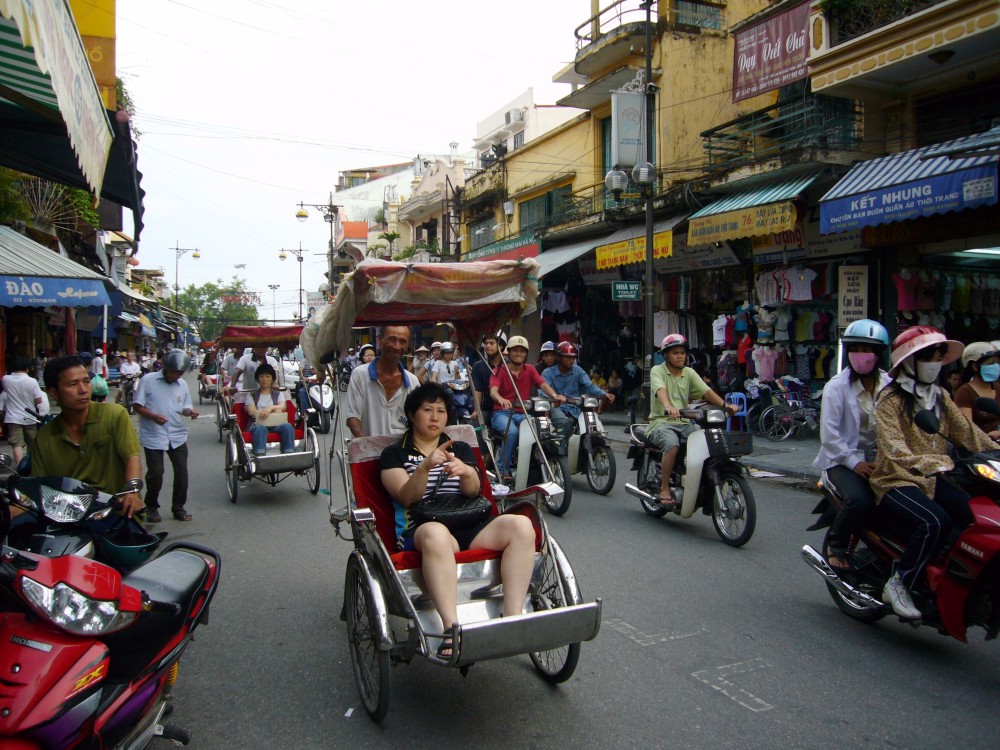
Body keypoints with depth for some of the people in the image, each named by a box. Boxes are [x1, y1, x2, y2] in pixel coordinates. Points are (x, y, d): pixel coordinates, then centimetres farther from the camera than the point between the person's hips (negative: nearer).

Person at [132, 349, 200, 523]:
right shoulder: (148, 380, -5)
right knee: (155, 474, -3)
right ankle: (152, 507, 19)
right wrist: (153, 416, -21)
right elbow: (137, 406, -4)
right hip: (153, 437, -4)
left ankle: (178, 507, 17)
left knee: (182, 472, 1)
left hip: (177, 436, 4)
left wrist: (191, 412, -9)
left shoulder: (182, 385, 8)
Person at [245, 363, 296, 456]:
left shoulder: (279, 394, 25)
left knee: (287, 426, -33)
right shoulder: (251, 396, 21)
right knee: (260, 429, -38)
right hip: (258, 424, -1)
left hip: (276, 425, 1)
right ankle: (260, 457, -58)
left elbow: (282, 407, 5)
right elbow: (252, 411, 2)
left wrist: (270, 408, -18)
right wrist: (274, 411, -4)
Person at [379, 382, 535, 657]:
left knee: (521, 525, -25)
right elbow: (407, 497, -5)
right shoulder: (394, 454, 13)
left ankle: (513, 618, -30)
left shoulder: (461, 449, 23)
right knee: (436, 534, -41)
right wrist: (425, 466, -23)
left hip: (469, 526, 4)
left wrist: (466, 472, -20)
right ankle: (451, 628, -45)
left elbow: (473, 491, 4)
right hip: (421, 531, -4)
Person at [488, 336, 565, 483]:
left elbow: (543, 385, -2)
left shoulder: (530, 370, 14)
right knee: (512, 432, -35)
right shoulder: (499, 371, 3)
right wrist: (501, 399, -40)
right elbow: (493, 391, -16)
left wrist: (554, 395, -25)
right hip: (501, 413, -3)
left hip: (522, 414, 3)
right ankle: (504, 470, -22)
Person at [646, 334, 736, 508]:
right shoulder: (657, 370, -2)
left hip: (684, 423, 5)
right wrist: (668, 406, -45)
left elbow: (706, 391, 1)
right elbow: (660, 390, -23)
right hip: (661, 422, -5)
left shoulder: (689, 373, 14)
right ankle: (664, 490, -21)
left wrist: (724, 404, -17)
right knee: (672, 445, -34)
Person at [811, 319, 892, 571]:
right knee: (861, 500, -29)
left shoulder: (889, 385, 9)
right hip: (843, 459, -4)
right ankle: (835, 546, -1)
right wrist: (854, 462, -17)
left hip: (878, 459, 4)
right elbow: (829, 434, -10)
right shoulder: (837, 386, -3)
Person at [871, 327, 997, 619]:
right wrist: (935, 463, -37)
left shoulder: (939, 396, 16)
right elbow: (894, 452, -21)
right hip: (896, 481, -7)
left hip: (933, 480, 7)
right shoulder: (890, 398, -9)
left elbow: (966, 431, 7)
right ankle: (899, 584, -16)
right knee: (935, 521, -31)